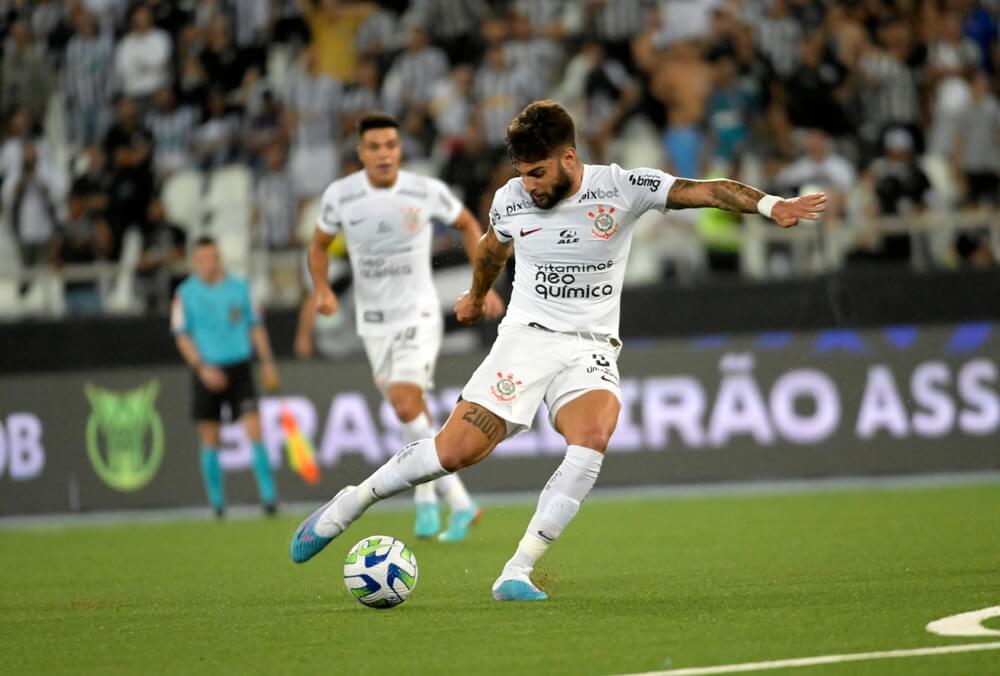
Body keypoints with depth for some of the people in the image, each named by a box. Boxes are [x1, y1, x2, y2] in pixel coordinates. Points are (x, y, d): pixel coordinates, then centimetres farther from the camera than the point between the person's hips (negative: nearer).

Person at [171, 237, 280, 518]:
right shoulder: (185, 293, 0)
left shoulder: (239, 287, 7)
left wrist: (267, 362, 8)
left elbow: (255, 326, 14)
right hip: (207, 372, -1)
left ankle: (268, 494, -9)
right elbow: (181, 335, -3)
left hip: (239, 367, 1)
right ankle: (216, 502, 12)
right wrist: (202, 367, -15)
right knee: (210, 439, 3)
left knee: (254, 428, -10)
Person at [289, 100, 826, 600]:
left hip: (591, 348, -1)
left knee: (592, 440, -31)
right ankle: (349, 504, 10)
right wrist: (476, 295, 43)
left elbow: (706, 190, -17)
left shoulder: (621, 188, -9)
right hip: (526, 336, 1)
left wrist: (768, 205, -34)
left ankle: (516, 574, -28)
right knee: (455, 451, -13)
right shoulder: (510, 200, 0)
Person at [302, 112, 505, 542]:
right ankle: (459, 502, 18)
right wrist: (322, 289, -9)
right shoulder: (340, 195, -7)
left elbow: (468, 224, 8)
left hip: (418, 314, -3)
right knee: (414, 413, 7)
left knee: (405, 405, -22)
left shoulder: (427, 192, -11)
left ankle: (427, 497, -7)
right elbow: (319, 245, 10)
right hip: (373, 321, 3)